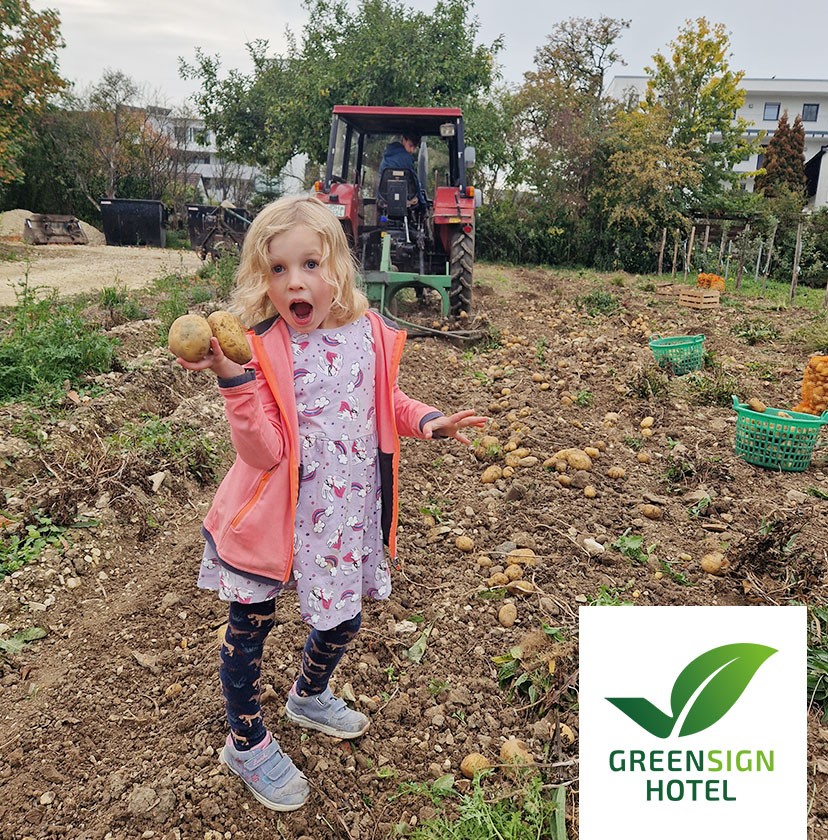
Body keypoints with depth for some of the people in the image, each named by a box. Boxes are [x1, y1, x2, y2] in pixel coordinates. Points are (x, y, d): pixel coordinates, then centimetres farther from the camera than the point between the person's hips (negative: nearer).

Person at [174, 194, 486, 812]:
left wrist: (426, 420, -2)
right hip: (272, 518, -4)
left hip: (348, 514, 4)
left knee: (343, 618, 20)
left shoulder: (369, 334, -4)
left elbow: (385, 402, 15)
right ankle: (247, 744, 39)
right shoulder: (260, 350, -17)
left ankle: (310, 697, 54)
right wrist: (234, 380, -36)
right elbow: (265, 451, -25)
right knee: (250, 627, 11)